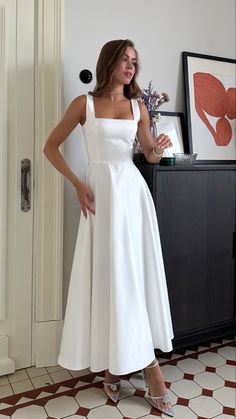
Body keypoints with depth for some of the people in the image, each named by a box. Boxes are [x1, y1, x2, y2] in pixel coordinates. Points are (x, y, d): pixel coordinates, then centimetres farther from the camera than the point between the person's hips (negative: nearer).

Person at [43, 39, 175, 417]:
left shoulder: (138, 107, 11)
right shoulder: (85, 103, 3)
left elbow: (150, 155, 17)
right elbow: (51, 147, 5)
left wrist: (158, 149, -7)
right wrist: (78, 184, -4)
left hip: (133, 190, 3)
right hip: (102, 191, -3)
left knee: (137, 272, 3)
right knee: (108, 274, 0)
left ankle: (137, 359, 16)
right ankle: (112, 361, 15)